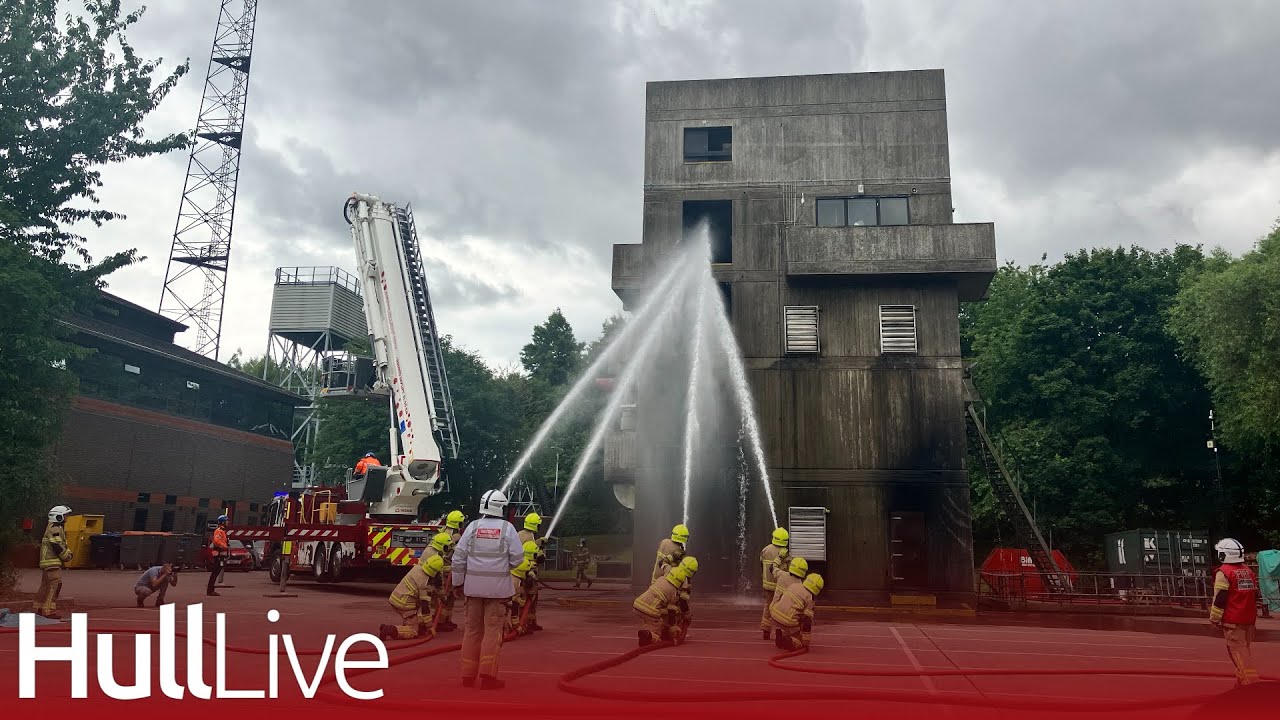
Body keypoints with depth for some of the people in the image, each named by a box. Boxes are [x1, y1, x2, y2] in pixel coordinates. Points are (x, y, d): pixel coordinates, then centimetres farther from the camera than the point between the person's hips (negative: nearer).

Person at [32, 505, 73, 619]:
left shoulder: (57, 528, 20)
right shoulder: (55, 528, -14)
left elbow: (62, 544, 24)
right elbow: (57, 546, -20)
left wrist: (68, 551, 8)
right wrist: (67, 556, -10)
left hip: (47, 562, 11)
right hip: (52, 562, -11)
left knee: (45, 586, 18)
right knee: (54, 585, -12)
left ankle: (37, 607, 27)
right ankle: (49, 611, -13)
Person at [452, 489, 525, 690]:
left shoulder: (473, 527, 1)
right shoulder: (507, 528, -5)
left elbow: (458, 558, 1)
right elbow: (517, 558, -5)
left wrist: (457, 583, 11)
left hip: (474, 585, 3)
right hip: (498, 586, -3)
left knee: (472, 629, 11)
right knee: (493, 630, 1)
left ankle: (468, 675, 16)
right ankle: (487, 675, -4)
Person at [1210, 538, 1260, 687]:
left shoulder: (1224, 572, -11)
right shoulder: (1248, 571, 12)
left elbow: (1220, 598, -14)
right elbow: (1254, 595, 18)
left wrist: (1214, 619, -7)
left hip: (1232, 621, -8)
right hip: (1249, 619, 8)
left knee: (1239, 652, -6)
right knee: (1245, 649, 16)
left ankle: (1251, 684, -12)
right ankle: (1242, 682, 22)